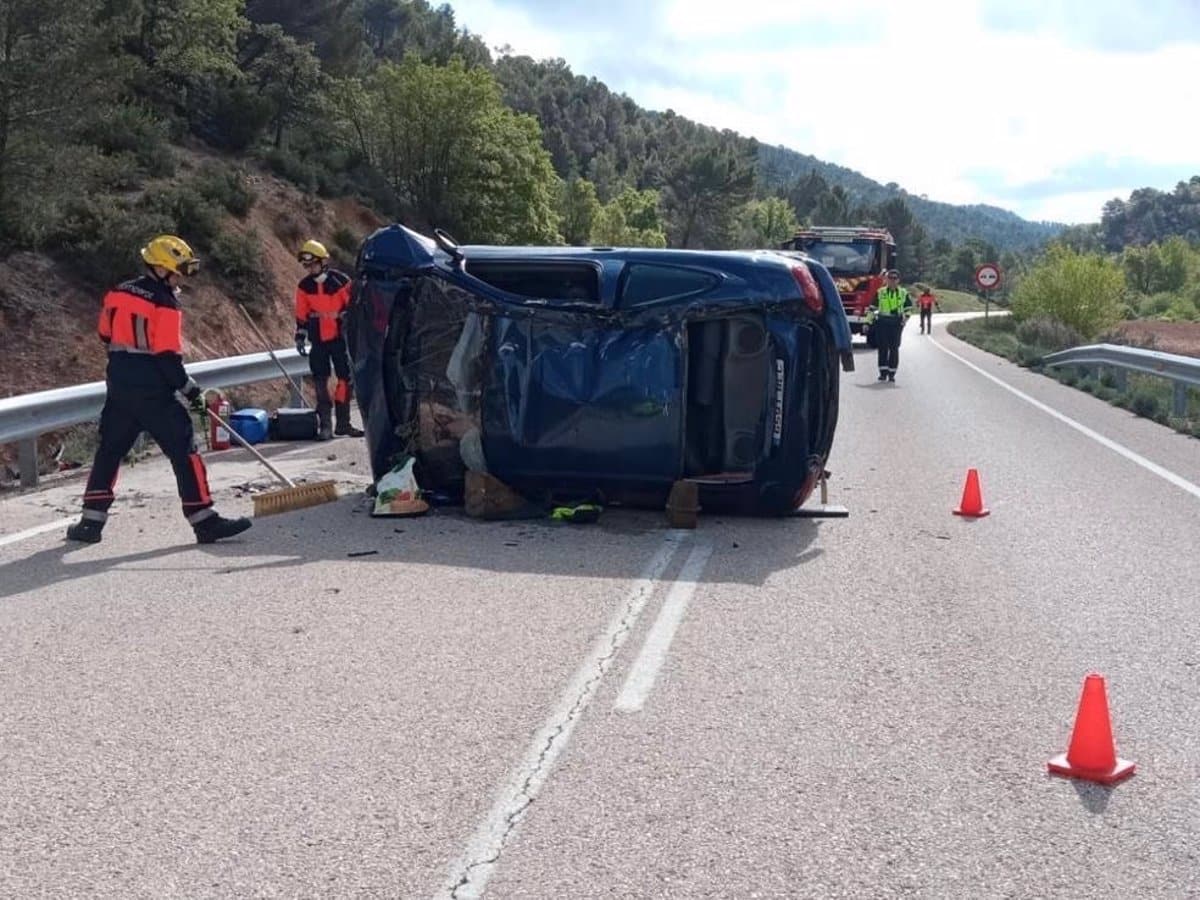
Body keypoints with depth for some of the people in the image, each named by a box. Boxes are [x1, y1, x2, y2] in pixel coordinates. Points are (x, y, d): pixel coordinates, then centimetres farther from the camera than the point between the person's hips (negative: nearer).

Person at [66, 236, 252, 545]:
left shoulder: (116, 293, 8)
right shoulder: (165, 305, -13)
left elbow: (106, 336, 19)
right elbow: (168, 357, -16)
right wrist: (190, 390, -7)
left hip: (118, 386, 7)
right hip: (153, 391, -7)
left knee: (110, 450, 16)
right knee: (184, 451, -3)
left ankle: (91, 521, 17)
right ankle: (204, 521, -3)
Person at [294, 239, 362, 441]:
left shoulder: (341, 281, -8)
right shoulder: (304, 286, 1)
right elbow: (301, 314, 9)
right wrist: (300, 337, 7)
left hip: (339, 337, -2)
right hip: (318, 339, 2)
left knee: (345, 378, 1)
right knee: (320, 380, -2)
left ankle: (343, 423, 11)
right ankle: (324, 425, 1)